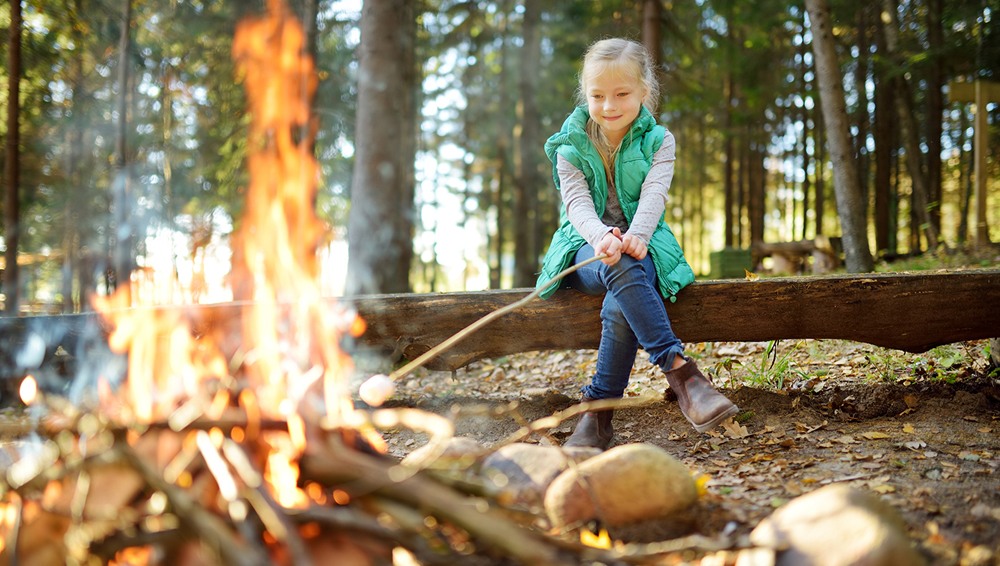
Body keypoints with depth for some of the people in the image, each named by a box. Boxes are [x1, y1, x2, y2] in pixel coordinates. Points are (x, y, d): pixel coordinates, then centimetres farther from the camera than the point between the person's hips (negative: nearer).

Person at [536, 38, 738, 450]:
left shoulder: (658, 141, 5)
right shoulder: (571, 145, 5)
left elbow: (653, 196, -14)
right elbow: (577, 203, -12)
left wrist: (636, 235, -37)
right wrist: (600, 237, -36)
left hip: (642, 246, 0)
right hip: (586, 248, 0)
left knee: (620, 306, -35)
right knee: (621, 270, -39)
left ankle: (599, 413, -25)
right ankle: (680, 373, -46)